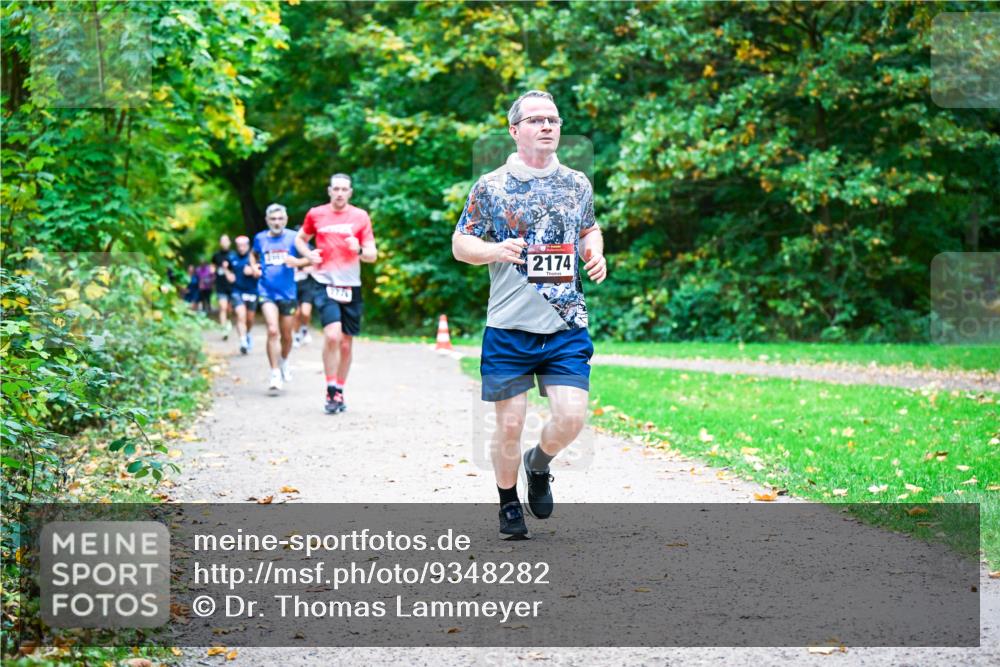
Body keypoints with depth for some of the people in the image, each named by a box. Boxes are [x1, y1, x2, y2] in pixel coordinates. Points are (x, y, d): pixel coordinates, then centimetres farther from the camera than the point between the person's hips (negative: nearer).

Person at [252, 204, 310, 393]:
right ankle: (275, 375, -14)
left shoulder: (293, 238, -2)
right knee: (272, 331, -17)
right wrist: (254, 266, 5)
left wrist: (297, 262, -19)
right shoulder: (260, 238, 5)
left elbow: (310, 258, 0)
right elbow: (254, 254, 25)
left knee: (286, 335, 11)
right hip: (267, 292, 0)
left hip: (287, 293, 0)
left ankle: (284, 362, 42)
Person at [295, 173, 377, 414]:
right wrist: (308, 254, 0)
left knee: (346, 344, 8)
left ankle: (340, 392, 23)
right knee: (332, 335, -20)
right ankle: (331, 390, -10)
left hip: (350, 286, 2)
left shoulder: (360, 216, 4)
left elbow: (372, 255, 5)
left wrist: (359, 250, -17)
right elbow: (300, 239, 21)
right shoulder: (315, 214, 5)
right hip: (325, 283, -2)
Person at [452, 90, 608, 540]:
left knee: (571, 418, -9)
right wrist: (495, 251, -16)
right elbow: (459, 244, 4)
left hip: (567, 326, 2)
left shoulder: (577, 184, 10)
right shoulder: (491, 187, -1)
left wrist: (596, 255, 4)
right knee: (509, 425, 2)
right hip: (509, 327, -2)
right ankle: (509, 503, 26)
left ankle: (538, 465, 24)